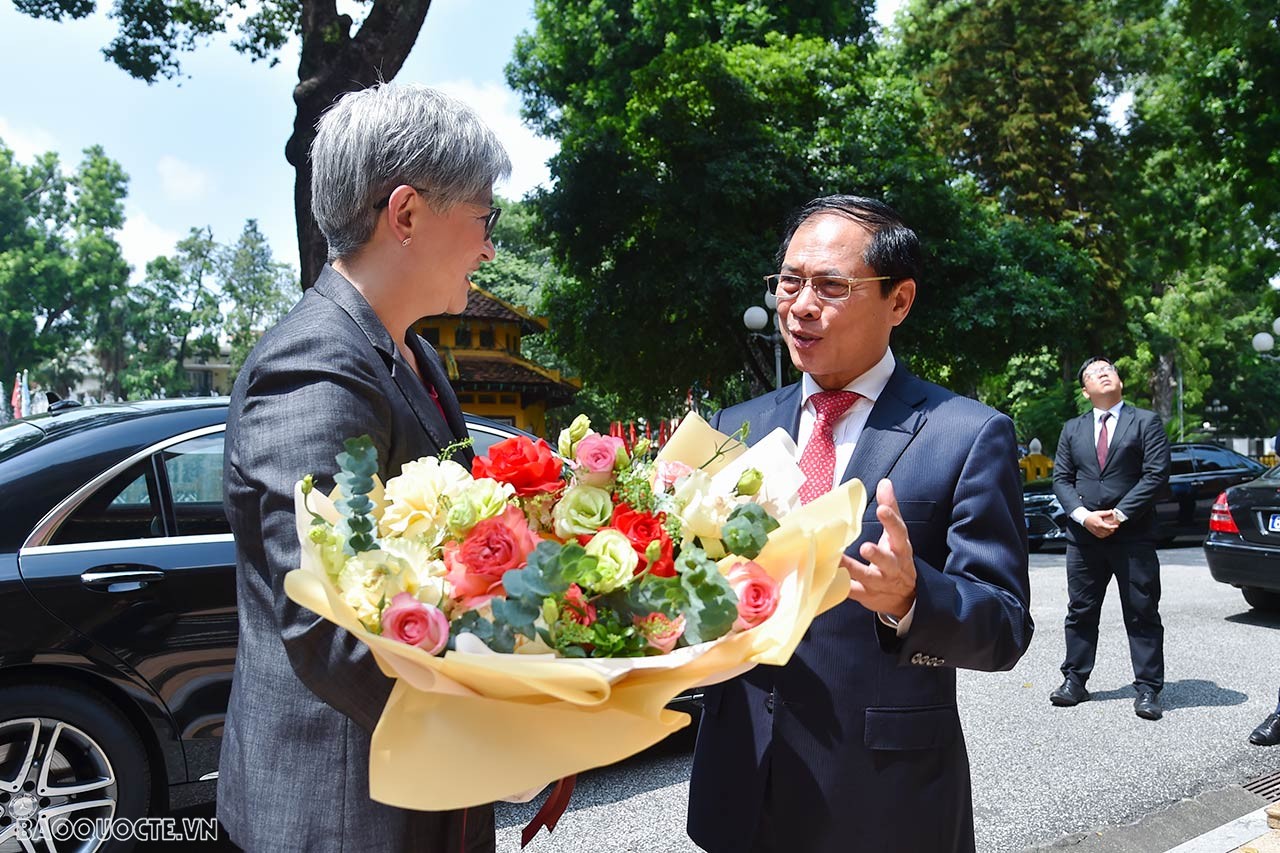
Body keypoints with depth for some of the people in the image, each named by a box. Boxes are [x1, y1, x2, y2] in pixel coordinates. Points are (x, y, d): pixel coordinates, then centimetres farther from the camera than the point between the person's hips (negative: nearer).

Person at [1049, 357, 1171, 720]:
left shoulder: (1146, 422, 3)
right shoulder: (1072, 429, 13)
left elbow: (1156, 474, -7)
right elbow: (1061, 478, 8)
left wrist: (1119, 514, -13)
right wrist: (1083, 515, -8)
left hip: (1133, 535, -3)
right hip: (1083, 535, 3)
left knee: (1143, 614, 1)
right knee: (1081, 612, 10)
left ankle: (1147, 688, 9)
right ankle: (1074, 680, 19)